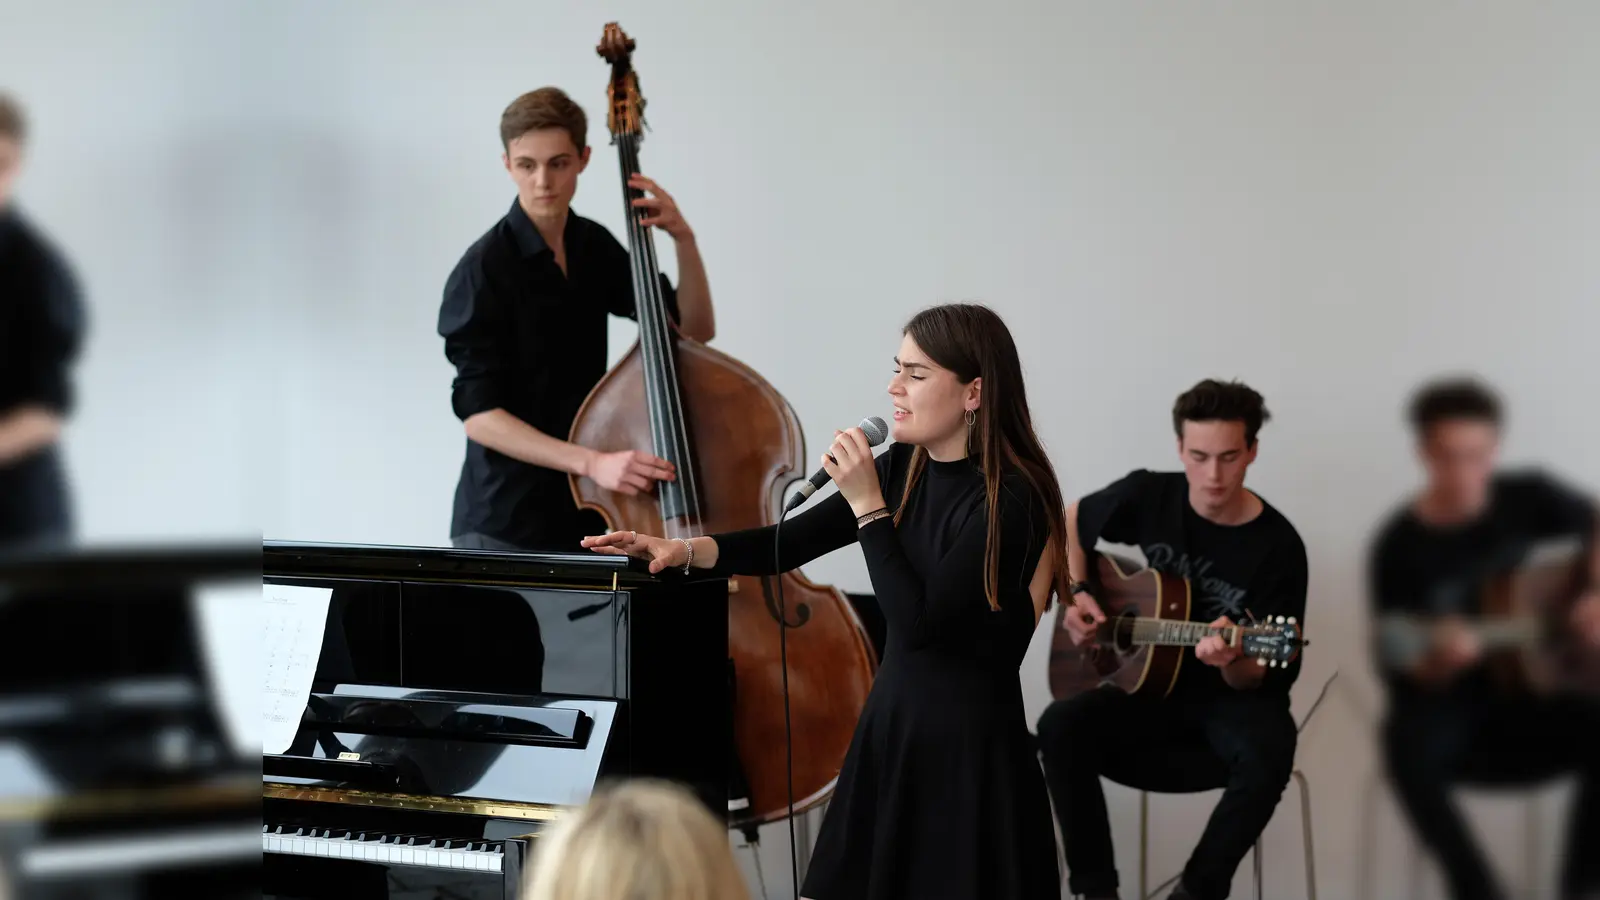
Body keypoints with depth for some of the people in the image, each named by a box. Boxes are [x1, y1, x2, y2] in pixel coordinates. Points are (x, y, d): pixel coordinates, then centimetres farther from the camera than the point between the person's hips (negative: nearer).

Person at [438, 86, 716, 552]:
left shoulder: (595, 247, 5)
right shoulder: (484, 270, -14)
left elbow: (695, 330, 7)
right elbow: (479, 414, -20)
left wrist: (683, 239, -10)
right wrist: (592, 462, -31)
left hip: (586, 518, 5)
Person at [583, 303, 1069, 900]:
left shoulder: (1009, 499, -17)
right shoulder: (905, 468, 5)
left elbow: (917, 621, -21)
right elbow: (794, 542, 5)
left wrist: (868, 504, -19)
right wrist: (685, 551, -7)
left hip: (965, 743, -7)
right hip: (891, 723, 7)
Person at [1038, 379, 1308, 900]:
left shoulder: (1278, 546, -15)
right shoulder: (1148, 496, -5)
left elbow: (1259, 678, -14)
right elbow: (1071, 524, 17)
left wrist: (1231, 660, -38)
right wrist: (1075, 593, 0)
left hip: (1232, 696, -3)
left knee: (1268, 756, -37)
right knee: (1061, 727, -26)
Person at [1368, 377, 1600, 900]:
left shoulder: (1528, 498, -3)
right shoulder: (1400, 547, -10)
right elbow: (1401, 673, -9)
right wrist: (1438, 661, -33)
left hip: (1532, 700, 2)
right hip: (1452, 705, -2)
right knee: (1409, 745, -36)